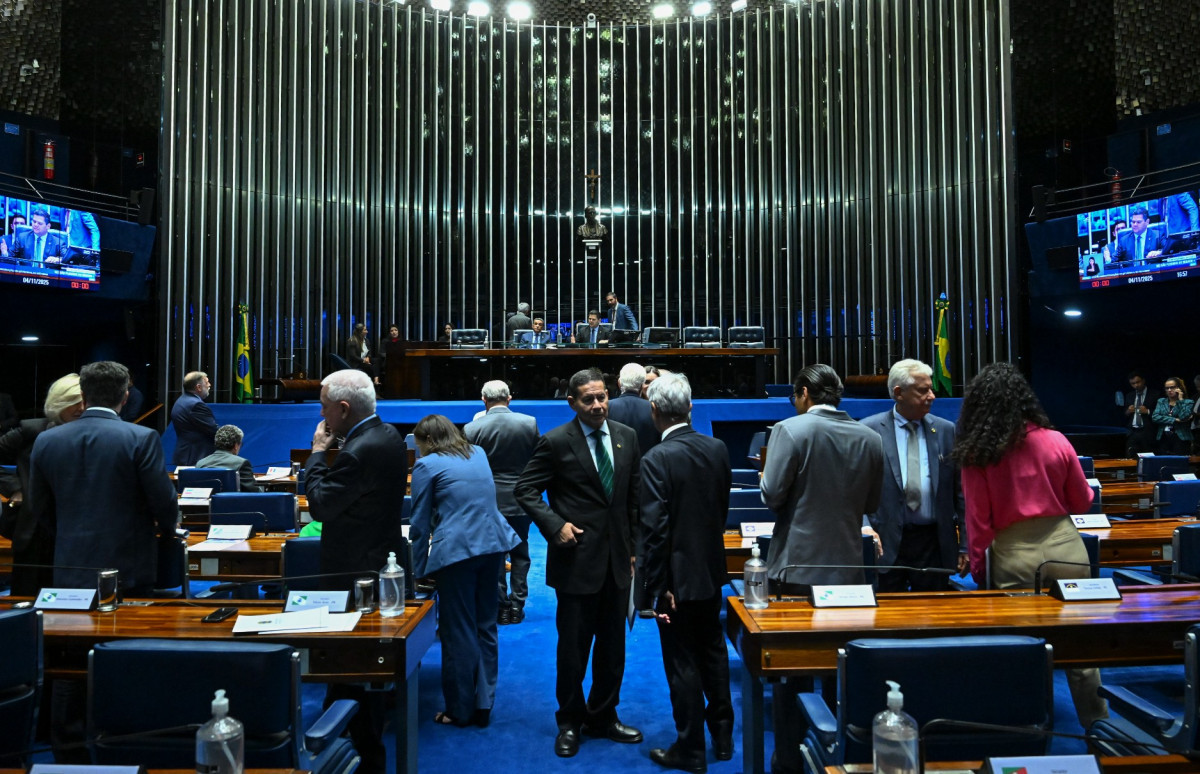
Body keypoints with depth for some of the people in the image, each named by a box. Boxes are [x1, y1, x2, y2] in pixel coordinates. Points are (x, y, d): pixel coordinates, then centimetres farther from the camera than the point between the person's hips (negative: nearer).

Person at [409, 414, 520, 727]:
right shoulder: (479, 454, 16)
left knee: (458, 632, 5)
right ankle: (483, 705, 20)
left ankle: (460, 710, 17)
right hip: (493, 544, 6)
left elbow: (420, 524, 1)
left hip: (456, 549, -6)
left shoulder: (427, 465, -1)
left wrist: (420, 569, 10)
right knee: (485, 626, 14)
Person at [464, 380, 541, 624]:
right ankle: (517, 606, 19)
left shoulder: (472, 429, -13)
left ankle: (501, 606, 17)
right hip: (521, 500, 2)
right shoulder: (529, 423, -9)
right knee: (519, 552, 15)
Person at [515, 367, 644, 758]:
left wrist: (635, 546, 7)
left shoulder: (626, 437, 3)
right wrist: (554, 525, -16)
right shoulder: (556, 442, -10)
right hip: (577, 559, -4)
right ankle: (569, 723, 28)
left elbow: (635, 495, 9)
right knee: (573, 646, 8)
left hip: (618, 558, 4)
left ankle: (603, 717, 33)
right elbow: (525, 490, -5)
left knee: (613, 645, 15)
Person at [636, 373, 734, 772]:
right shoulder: (717, 449, -3)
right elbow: (722, 508, 7)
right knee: (713, 651, 21)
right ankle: (722, 735, 35)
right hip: (712, 570, 6)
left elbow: (654, 529, -21)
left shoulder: (657, 459, -21)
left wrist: (654, 586, -13)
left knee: (682, 663, 7)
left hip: (677, 575, -6)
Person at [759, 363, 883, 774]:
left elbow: (772, 496, -15)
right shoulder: (870, 438, 1)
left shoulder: (791, 429, -13)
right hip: (848, 568, 4)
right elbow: (871, 504, 8)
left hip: (796, 568, -4)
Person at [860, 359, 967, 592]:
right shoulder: (869, 430, -3)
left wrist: (965, 545, 6)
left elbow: (960, 492, 8)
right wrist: (871, 535, -8)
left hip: (934, 541, 2)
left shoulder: (946, 431, 5)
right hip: (887, 542, -2)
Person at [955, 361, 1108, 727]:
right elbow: (1082, 503, 8)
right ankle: (1096, 722, 26)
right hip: (1064, 546, 2)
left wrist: (978, 568, 5)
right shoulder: (1056, 442, -3)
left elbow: (978, 520, -6)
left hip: (1011, 555, -2)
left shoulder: (975, 454, -8)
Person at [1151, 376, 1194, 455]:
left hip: (1180, 439, -3)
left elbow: (1183, 417, -14)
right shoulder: (1161, 401, 14)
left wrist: (1180, 400, -7)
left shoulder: (1188, 402, 5)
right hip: (1163, 439, 3)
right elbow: (1154, 417, -2)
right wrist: (1174, 420, -10)